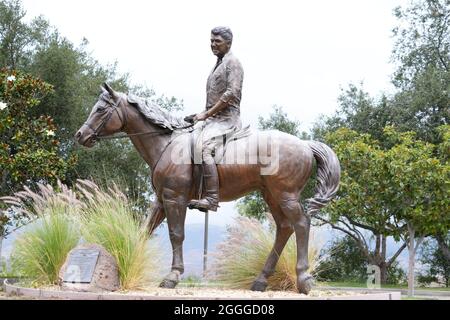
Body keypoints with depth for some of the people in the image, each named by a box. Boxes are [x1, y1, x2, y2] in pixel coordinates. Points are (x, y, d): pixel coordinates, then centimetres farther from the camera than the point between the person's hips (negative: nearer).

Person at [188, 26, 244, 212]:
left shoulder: (232, 63, -6)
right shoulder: (218, 64, 24)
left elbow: (231, 94, -18)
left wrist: (206, 114, -17)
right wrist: (206, 115, 18)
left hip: (226, 118, -11)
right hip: (213, 119, 11)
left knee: (203, 148, -31)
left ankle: (211, 199, -39)